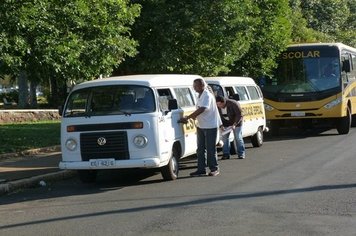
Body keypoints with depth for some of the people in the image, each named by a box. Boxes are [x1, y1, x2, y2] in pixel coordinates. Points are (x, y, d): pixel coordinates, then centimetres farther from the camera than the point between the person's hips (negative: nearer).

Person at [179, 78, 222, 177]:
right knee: (200, 149, 8)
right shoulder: (200, 96, 10)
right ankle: (201, 169, 12)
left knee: (211, 149, -2)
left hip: (210, 126, -9)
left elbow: (201, 110, -29)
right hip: (201, 125, 9)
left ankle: (214, 169, 8)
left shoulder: (207, 95, -18)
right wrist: (192, 117, 0)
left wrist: (187, 118, -29)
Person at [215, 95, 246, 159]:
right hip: (225, 124, 4)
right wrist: (221, 125, -17)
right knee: (224, 137, -2)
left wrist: (234, 124, -31)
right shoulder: (217, 107, -16)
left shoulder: (233, 104, -29)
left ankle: (241, 153, 4)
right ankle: (226, 154, 3)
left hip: (236, 123, -4)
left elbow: (239, 115, -23)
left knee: (238, 137, -4)